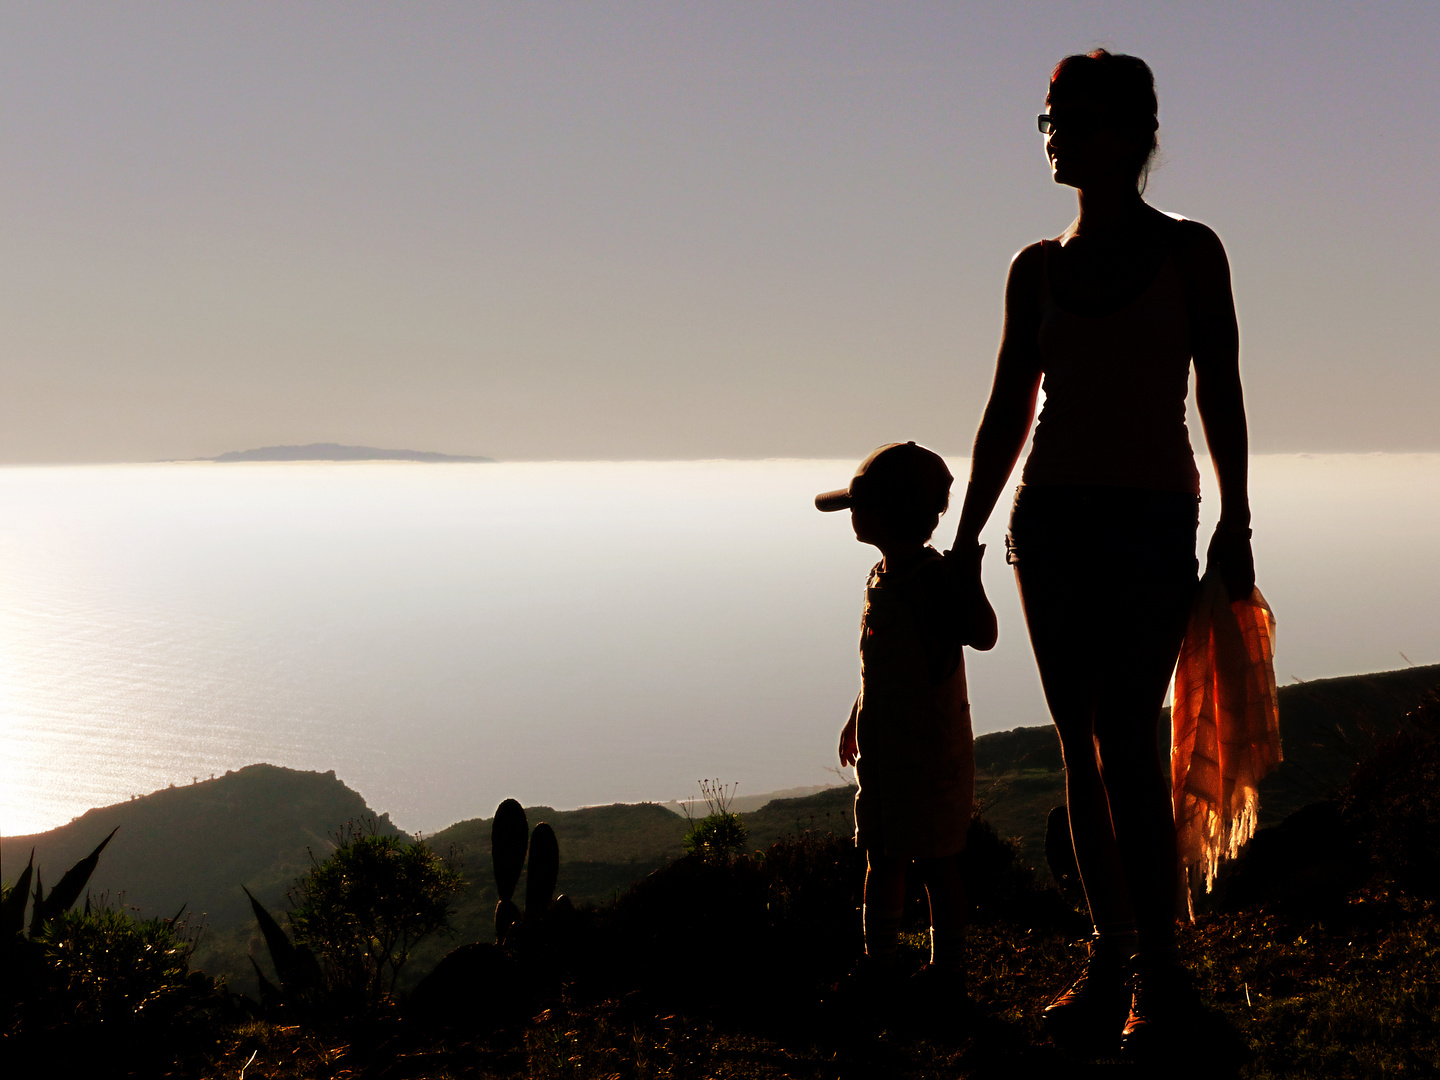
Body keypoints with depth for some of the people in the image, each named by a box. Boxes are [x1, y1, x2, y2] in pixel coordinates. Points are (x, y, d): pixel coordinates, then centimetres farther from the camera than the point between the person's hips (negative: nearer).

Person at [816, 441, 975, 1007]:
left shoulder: (933, 578, -16)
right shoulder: (880, 576, 10)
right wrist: (855, 720, 28)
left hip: (930, 752, -8)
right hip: (881, 750, 8)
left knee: (935, 862, 1)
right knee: (882, 859, 13)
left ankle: (948, 975, 11)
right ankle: (880, 967, 22)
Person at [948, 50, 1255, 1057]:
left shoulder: (1189, 251, 4)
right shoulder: (1039, 268, 13)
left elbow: (1221, 396, 2)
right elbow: (1009, 410, 14)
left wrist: (1236, 523, -5)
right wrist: (966, 537, 11)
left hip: (1152, 514, -4)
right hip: (1051, 512, 4)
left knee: (1127, 736, -13)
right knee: (1081, 740, 3)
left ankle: (1159, 972, -5)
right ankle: (1112, 954, 9)